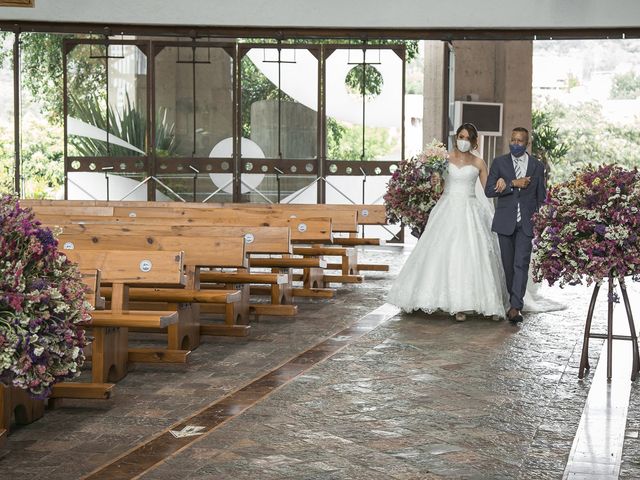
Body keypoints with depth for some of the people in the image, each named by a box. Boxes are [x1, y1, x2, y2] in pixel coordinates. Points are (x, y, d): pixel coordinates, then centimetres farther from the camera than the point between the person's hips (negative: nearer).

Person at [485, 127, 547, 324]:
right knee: (508, 265, 8)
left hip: (527, 223, -1)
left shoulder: (537, 166, 7)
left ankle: (516, 307, -17)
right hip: (505, 222, 1)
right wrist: (513, 183, -14)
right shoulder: (499, 162, 4)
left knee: (521, 264, -12)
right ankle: (513, 301, 22)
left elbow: (541, 197, 11)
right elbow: (489, 190, -6)